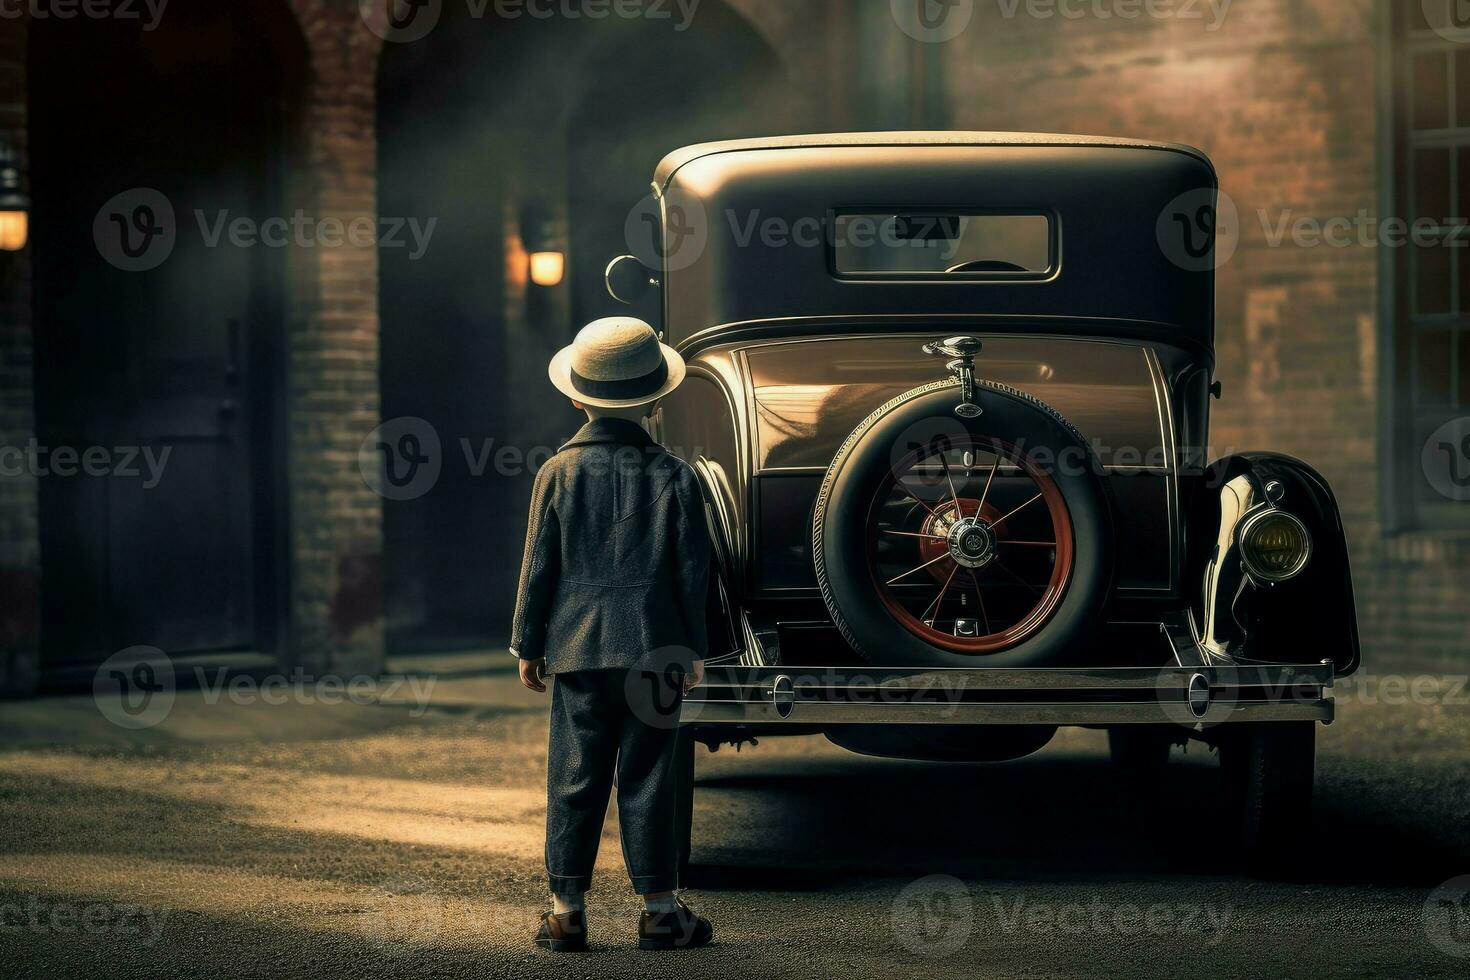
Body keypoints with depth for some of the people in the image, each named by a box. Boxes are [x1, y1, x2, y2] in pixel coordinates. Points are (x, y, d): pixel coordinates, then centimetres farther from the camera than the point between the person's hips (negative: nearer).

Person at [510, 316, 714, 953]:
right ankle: (660, 911, 8)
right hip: (653, 648, 0)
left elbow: (538, 566, 0)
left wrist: (527, 645, 8)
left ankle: (566, 909, 5)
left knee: (574, 780, 4)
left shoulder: (559, 472, -2)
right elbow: (692, 572, 0)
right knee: (647, 781, 4)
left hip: (576, 649, 0)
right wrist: (693, 650, 8)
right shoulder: (673, 476, -2)